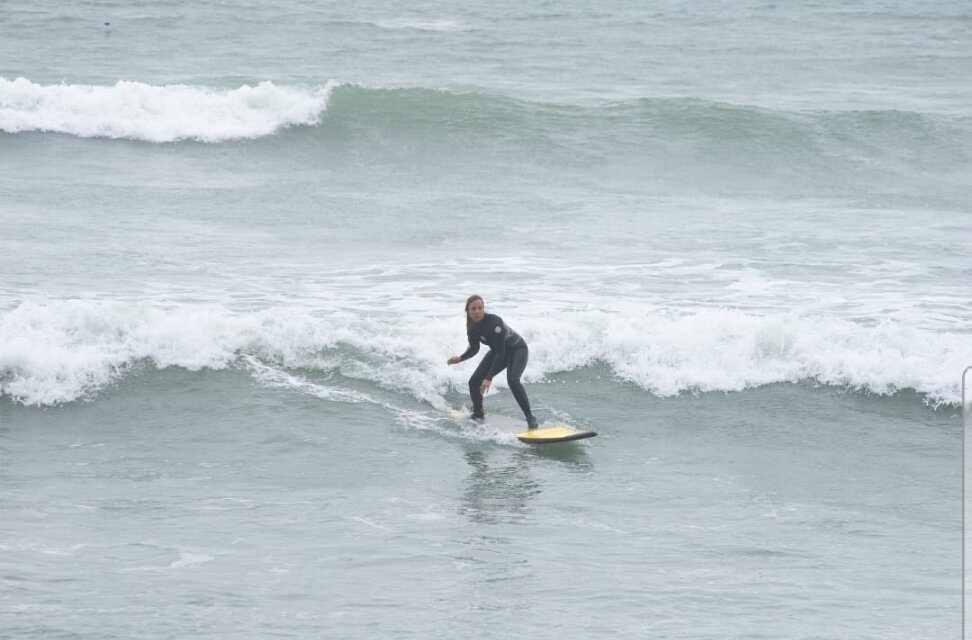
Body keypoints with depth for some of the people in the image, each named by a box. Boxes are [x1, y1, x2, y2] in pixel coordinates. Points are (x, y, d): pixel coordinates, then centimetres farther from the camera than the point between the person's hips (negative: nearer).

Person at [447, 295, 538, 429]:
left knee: (512, 380, -32)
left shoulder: (494, 322, -36)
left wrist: (489, 378, -41)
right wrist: (461, 358, -16)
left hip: (517, 349, -7)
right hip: (498, 351, 7)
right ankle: (478, 415, 24)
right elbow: (474, 348, 4)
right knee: (474, 382, -1)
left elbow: (501, 353, -36)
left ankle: (530, 418, -25)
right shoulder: (472, 326, -14)